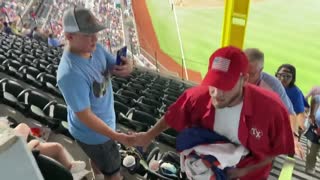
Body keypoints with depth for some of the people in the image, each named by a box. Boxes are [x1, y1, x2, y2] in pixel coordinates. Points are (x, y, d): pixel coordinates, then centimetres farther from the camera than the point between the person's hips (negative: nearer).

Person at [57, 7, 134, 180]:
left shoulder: (96, 49, -13)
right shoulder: (70, 73, -36)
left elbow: (115, 67, -5)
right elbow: (85, 116, -30)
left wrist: (128, 67, -30)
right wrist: (117, 136, -26)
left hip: (103, 122, 8)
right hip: (92, 133, -7)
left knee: (98, 159, 35)